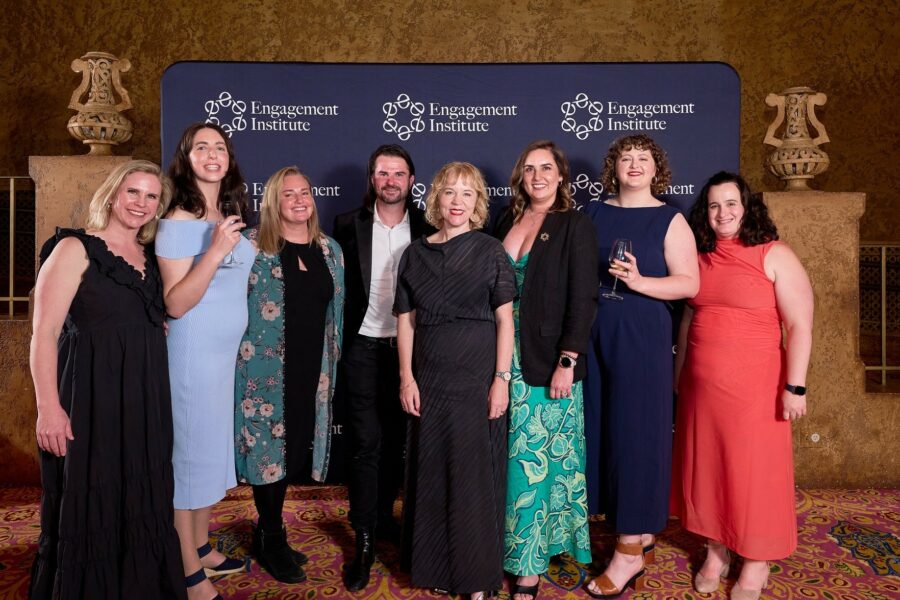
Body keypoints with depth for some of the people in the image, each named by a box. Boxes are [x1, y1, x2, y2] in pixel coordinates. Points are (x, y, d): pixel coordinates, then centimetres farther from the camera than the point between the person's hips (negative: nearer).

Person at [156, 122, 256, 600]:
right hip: (194, 353, -8)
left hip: (230, 350, 8)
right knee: (190, 451, 3)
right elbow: (175, 304, -20)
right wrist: (215, 251, -28)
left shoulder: (230, 218, 8)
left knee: (215, 447, 17)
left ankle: (202, 548, 35)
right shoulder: (177, 222, -14)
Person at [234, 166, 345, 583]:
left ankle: (269, 535, 32)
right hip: (266, 367, -5)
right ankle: (272, 542, 22)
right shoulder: (253, 246, -5)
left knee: (293, 448, 13)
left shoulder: (330, 250, 10)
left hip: (311, 369, 5)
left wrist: (331, 365, 14)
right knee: (269, 446, 3)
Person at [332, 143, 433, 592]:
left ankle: (383, 514, 34)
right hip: (364, 349, -1)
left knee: (396, 441, 14)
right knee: (366, 443, -1)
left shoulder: (426, 227, 2)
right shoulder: (348, 225, 1)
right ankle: (364, 540, 10)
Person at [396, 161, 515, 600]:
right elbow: (406, 319, 6)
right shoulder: (415, 254, 6)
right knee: (431, 473, 10)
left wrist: (502, 378, -9)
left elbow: (505, 318, -3)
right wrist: (407, 378, 1)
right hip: (429, 379, 3)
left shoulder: (490, 251, -1)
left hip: (477, 378, -2)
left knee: (475, 473, 5)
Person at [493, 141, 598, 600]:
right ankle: (514, 546, 27)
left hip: (548, 362, -4)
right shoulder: (506, 221, 10)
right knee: (511, 457, 10)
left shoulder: (575, 225, -4)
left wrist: (567, 363, -16)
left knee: (535, 460, 1)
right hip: (505, 356, 5)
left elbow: (583, 299, -10)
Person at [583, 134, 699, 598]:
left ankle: (631, 549, 9)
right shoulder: (593, 214, 11)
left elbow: (689, 284, -7)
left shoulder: (669, 220, -1)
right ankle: (641, 531, 26)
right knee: (605, 431, 8)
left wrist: (638, 281, -22)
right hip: (595, 336, 5)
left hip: (642, 337, -4)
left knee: (636, 432, -2)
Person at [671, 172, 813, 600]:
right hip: (700, 385, 5)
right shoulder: (701, 258, 8)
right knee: (707, 466, 12)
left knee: (754, 469, 5)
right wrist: (678, 372, 15)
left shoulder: (775, 256, -7)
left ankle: (756, 563, 23)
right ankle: (716, 552, 29)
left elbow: (800, 326, -11)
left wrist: (795, 386, -16)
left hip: (755, 385, -5)